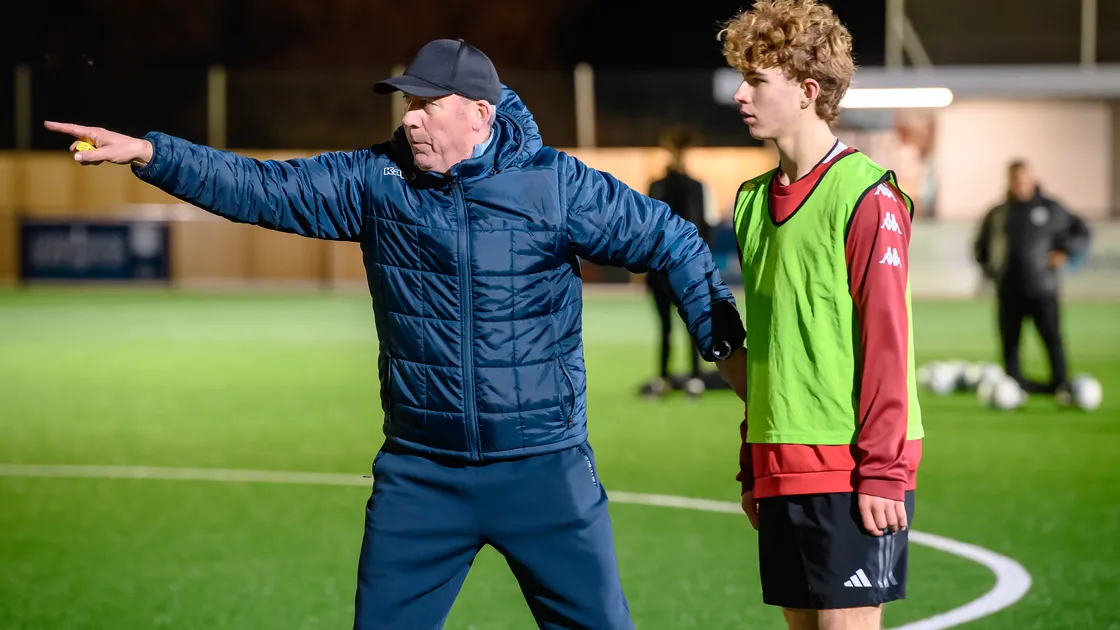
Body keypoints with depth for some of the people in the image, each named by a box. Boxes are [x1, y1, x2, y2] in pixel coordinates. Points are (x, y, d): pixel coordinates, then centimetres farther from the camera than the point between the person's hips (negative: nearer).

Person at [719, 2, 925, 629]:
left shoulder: (866, 196, -10)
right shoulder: (756, 199, 13)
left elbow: (887, 341, -13)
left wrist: (881, 472, -16)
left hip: (848, 466, -7)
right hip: (780, 468, 7)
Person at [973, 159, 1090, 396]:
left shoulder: (1051, 210, 6)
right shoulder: (997, 214, 12)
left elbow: (1081, 233, 12)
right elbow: (981, 246, 24)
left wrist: (1064, 251, -3)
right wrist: (989, 268, 8)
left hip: (1042, 288, -2)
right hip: (1008, 291, 2)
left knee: (1051, 336, -10)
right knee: (1009, 340, 3)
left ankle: (1061, 384, -5)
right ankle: (1014, 382, 12)